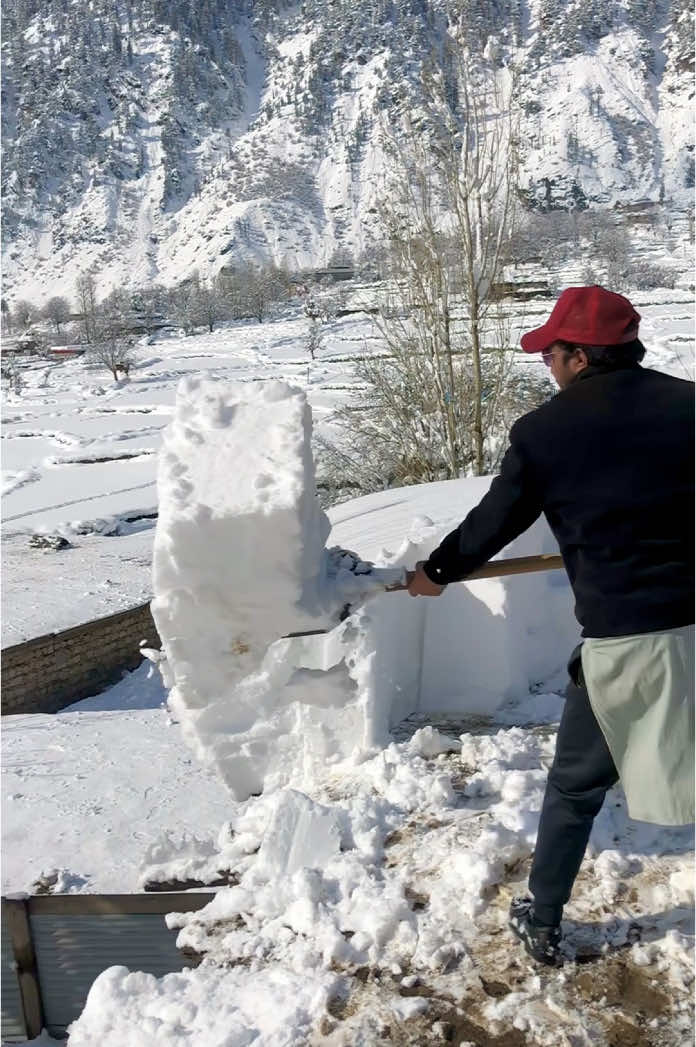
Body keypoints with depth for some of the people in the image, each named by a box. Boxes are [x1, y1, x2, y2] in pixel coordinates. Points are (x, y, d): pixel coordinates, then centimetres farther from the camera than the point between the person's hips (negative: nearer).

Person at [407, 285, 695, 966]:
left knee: (575, 785, 18)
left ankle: (540, 923, 35)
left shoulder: (544, 431, -6)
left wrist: (437, 571, 23)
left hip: (625, 640, -3)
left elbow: (493, 522, 5)